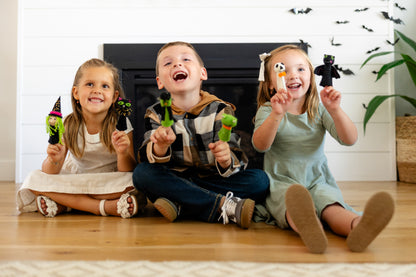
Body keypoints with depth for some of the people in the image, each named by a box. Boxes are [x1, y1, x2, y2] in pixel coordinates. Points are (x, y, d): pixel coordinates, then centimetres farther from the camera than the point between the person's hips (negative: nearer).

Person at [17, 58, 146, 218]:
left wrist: (123, 153, -35)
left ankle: (63, 205, -22)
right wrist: (54, 160, -31)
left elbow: (127, 173, -14)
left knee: (131, 182, -31)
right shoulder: (69, 125, -8)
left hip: (108, 185, -2)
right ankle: (104, 206, -24)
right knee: (34, 179, -19)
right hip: (74, 180, 2)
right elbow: (50, 174, -8)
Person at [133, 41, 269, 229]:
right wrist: (160, 146, -33)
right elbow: (146, 158, -10)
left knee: (260, 180, -21)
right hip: (176, 181, 1)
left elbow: (236, 162, -11)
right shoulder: (157, 113, 2)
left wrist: (226, 160, -36)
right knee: (141, 173, -27)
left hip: (212, 180, 0)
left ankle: (179, 205, -29)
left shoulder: (219, 110, -3)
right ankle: (224, 206, -29)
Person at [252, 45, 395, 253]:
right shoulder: (267, 111, 3)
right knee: (291, 200, -37)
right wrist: (277, 114, -32)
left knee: (331, 206, -32)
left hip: (317, 181, 2)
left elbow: (349, 140, -3)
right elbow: (260, 145, -16)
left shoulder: (319, 110, 8)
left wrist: (335, 111, -21)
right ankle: (307, 228, -68)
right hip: (282, 182, -2)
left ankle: (357, 226, -61)